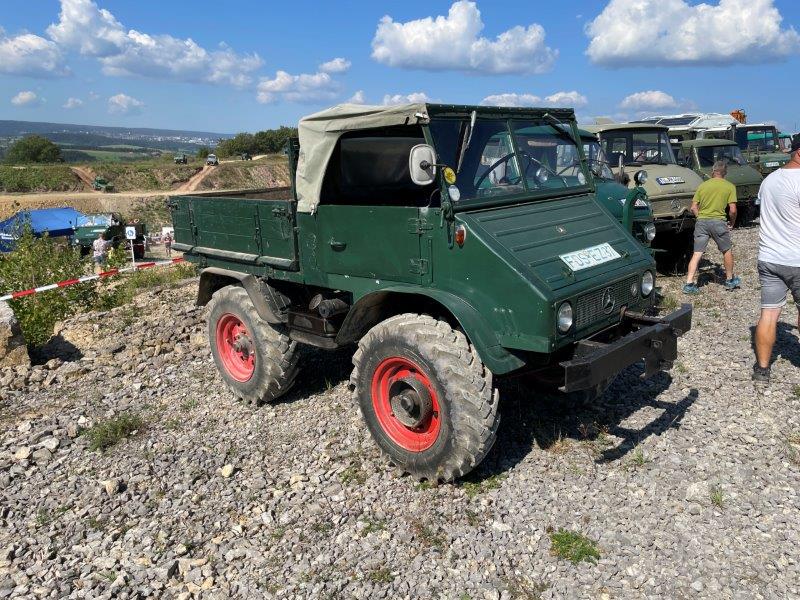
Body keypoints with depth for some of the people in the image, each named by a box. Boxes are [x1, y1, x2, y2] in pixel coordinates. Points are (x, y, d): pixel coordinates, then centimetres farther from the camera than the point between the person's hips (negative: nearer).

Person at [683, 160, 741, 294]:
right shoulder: (730, 186, 1)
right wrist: (732, 223, 11)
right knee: (727, 251, 18)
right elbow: (732, 210, -5)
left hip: (701, 222, 2)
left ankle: (689, 284, -5)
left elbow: (693, 207, 6)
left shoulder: (703, 185, 8)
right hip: (718, 221, -2)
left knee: (697, 254, 2)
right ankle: (730, 280, 31)